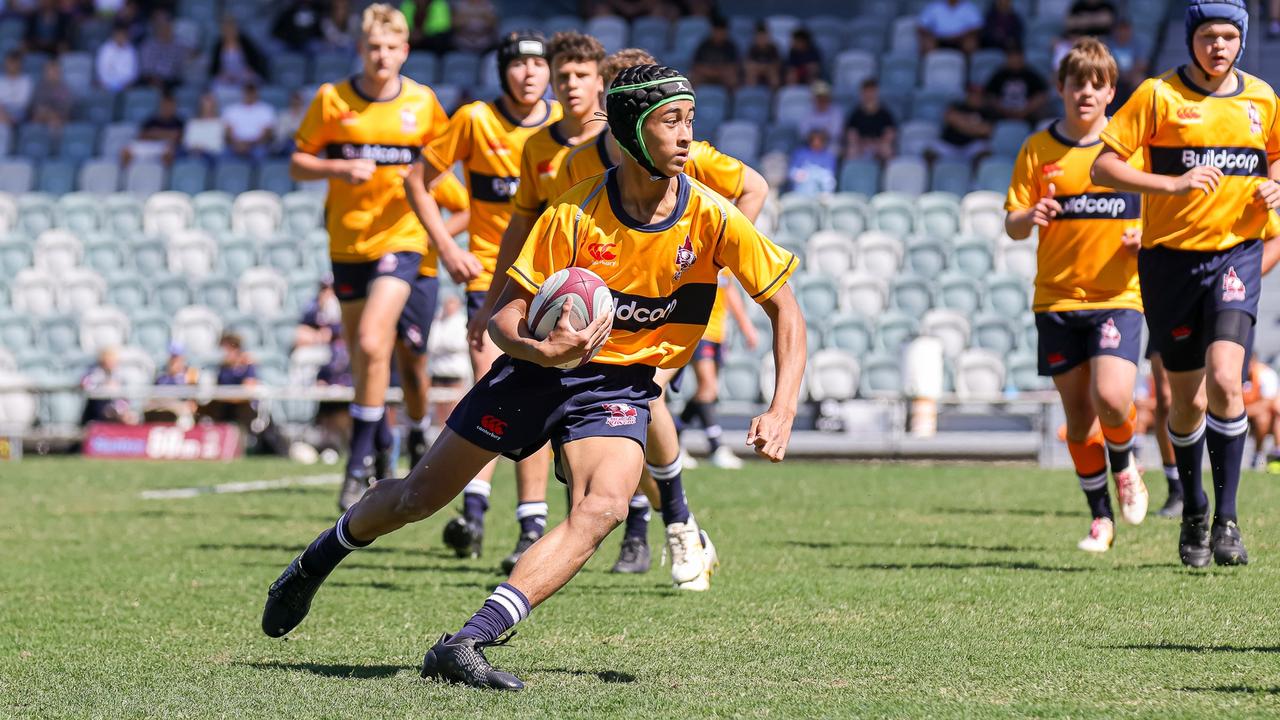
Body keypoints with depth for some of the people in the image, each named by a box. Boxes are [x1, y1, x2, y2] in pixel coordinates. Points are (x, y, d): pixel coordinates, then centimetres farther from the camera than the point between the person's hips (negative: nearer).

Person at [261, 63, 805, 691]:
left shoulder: (712, 219, -15)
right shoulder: (575, 214, -19)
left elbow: (786, 310, -6)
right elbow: (505, 317, -13)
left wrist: (781, 412, -16)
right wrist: (541, 350, -36)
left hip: (621, 384, 1)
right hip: (539, 367, 0)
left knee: (602, 508, -28)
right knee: (420, 495, 9)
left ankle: (465, 644, -30)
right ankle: (317, 561, 40)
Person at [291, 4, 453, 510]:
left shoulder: (422, 102, 1)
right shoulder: (332, 99, -1)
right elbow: (297, 164, 3)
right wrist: (340, 168, -15)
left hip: (400, 237, -2)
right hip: (347, 239, 2)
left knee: (372, 343, -19)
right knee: (359, 353, 11)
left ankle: (361, 461, -11)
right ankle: (382, 441, 36)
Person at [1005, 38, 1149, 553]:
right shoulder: (1038, 150, 4)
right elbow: (1011, 224, 4)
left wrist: (1146, 235, -12)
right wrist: (1029, 217, -18)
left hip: (1118, 295, -2)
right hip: (1056, 298, 2)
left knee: (1112, 398, -19)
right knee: (1077, 415, 4)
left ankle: (1125, 464, 15)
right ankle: (1101, 518, 20)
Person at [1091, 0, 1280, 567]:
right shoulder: (1158, 95, -3)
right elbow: (1103, 166, -8)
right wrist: (1173, 183, -19)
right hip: (1171, 258, -1)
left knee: (1224, 380, -19)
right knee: (1187, 401, 5)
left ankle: (1227, 519, -12)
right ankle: (1193, 513, 27)